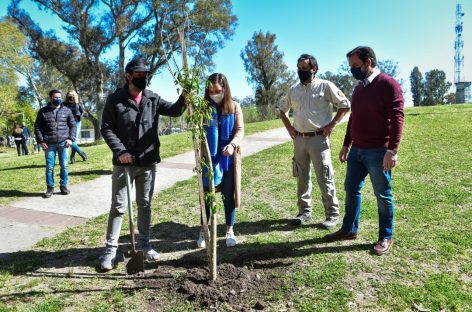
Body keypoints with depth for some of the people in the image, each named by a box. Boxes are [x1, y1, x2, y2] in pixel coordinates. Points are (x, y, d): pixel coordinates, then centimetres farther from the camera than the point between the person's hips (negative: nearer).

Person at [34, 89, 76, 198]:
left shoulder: (66, 110, 7)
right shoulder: (43, 111, 4)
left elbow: (73, 125, 9)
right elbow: (37, 127, 6)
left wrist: (71, 138, -3)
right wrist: (41, 141, -3)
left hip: (63, 143, 1)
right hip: (49, 144, 0)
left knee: (64, 166, 3)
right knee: (49, 167, 3)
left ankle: (63, 186, 16)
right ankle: (50, 188, 13)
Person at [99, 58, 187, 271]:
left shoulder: (153, 99, 4)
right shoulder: (115, 99, -5)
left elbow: (174, 111, -6)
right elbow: (106, 128, -5)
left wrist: (184, 97, -27)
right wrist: (120, 151, -16)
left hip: (148, 162, 3)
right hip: (123, 162, -3)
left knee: (145, 205, 14)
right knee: (118, 206, 5)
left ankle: (145, 243, 29)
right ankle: (111, 249, 18)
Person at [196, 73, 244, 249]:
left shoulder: (234, 106, 3)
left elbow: (240, 130, -2)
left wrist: (233, 144, -21)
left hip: (228, 158, 0)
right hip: (208, 158, 0)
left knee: (228, 195, 8)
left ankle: (230, 231, 23)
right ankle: (203, 231, 20)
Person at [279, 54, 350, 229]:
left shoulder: (325, 86, -3)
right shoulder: (293, 90, 11)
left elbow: (345, 105, -1)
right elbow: (283, 109, 25)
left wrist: (332, 125, -7)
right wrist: (289, 127, 12)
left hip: (319, 139, -5)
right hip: (299, 140, 5)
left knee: (325, 178, -3)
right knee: (302, 178, 11)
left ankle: (332, 214, 9)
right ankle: (304, 211, 24)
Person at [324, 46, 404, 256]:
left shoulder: (388, 84, -9)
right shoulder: (358, 88, 15)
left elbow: (396, 117, -16)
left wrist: (392, 149, -23)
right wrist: (346, 145, 20)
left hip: (378, 152, -7)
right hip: (357, 150, 8)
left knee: (383, 195, 4)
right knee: (351, 189, 13)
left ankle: (386, 237, 19)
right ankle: (349, 229, 28)